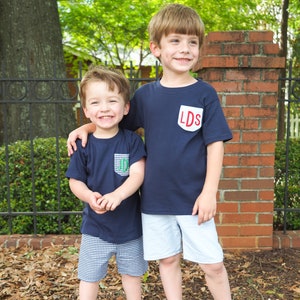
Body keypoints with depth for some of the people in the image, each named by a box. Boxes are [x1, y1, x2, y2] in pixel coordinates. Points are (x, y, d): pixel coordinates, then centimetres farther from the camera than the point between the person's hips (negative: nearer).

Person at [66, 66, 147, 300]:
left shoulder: (132, 140, -9)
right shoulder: (84, 145, -7)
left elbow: (137, 174, -17)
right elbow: (75, 181, -4)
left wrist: (117, 195, -34)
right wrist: (89, 196, -24)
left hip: (130, 224, 0)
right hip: (96, 227, 0)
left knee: (132, 274, 20)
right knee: (89, 278, 11)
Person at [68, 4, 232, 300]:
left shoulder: (204, 94, -6)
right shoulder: (145, 94, 2)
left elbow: (215, 144, -7)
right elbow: (118, 121, 16)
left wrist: (209, 192, -12)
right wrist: (85, 127, 1)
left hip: (193, 199, -2)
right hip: (155, 198, 3)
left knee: (212, 264, 5)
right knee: (168, 259, 16)